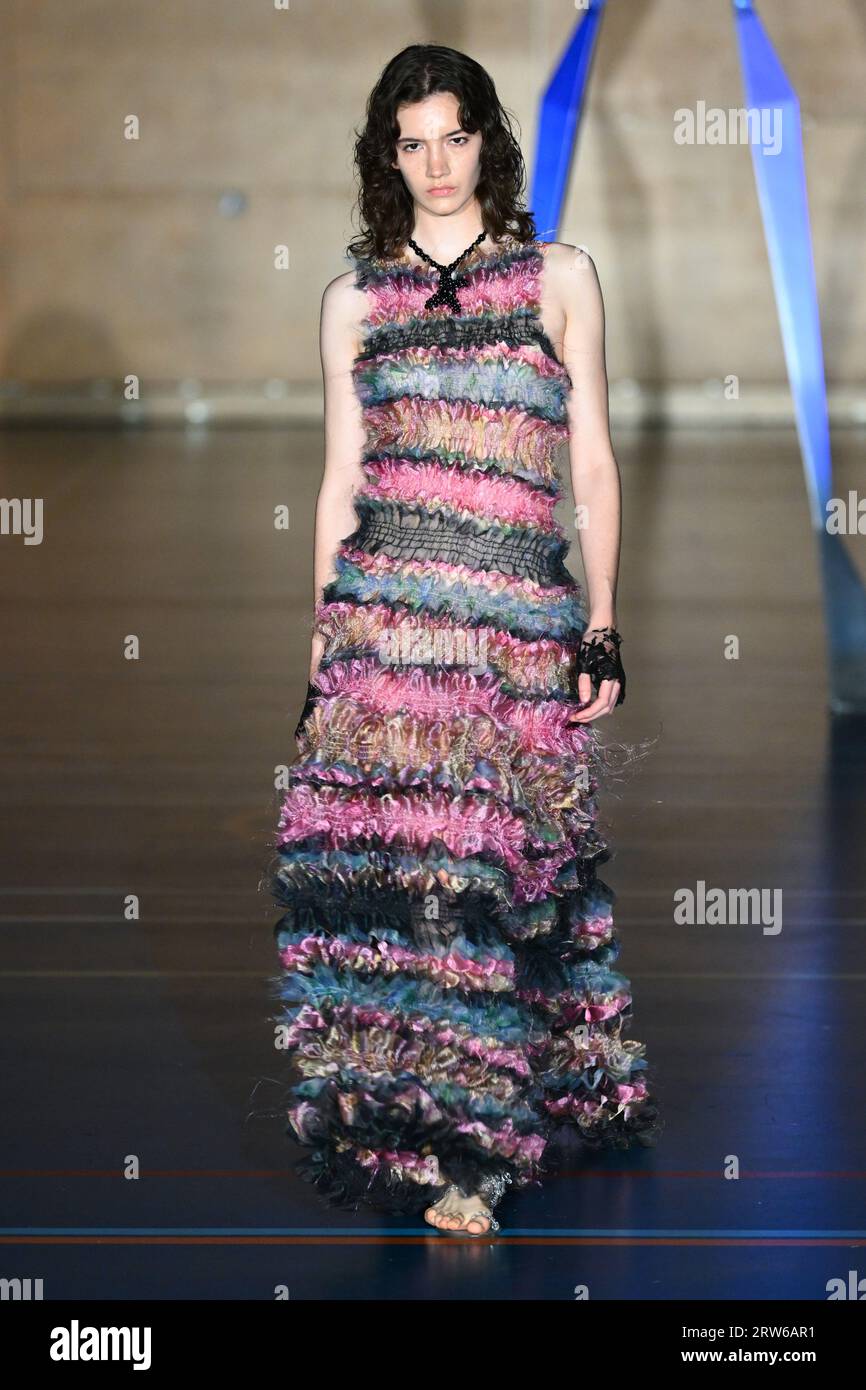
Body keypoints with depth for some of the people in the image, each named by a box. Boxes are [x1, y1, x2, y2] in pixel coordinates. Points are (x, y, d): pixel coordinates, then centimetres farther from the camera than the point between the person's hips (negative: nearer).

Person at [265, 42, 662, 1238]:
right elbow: (341, 478, 13)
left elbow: (593, 463, 7)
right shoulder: (357, 297, 12)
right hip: (383, 603, 1)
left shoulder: (558, 276, 8)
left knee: (489, 858, -5)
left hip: (522, 609, -1)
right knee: (377, 849, -8)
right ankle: (395, 1108, 3)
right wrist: (323, 637, 8)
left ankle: (470, 1139, 3)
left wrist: (603, 624, 1)